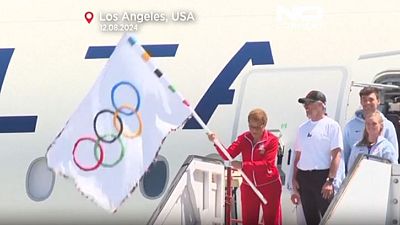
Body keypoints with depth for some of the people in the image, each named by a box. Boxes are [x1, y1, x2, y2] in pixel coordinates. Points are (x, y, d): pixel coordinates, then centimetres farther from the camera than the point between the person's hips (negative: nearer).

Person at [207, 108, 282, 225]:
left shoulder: (272, 140, -15)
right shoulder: (244, 138, -2)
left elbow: (267, 164, -24)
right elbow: (228, 155, -10)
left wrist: (243, 165, -29)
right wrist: (216, 142, -27)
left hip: (270, 186, -4)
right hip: (248, 186, 4)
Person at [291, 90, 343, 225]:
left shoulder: (331, 126, -5)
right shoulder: (302, 128, 14)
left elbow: (336, 155, -10)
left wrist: (330, 181, -17)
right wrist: (294, 178, 10)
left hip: (322, 176, -6)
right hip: (303, 177, 6)